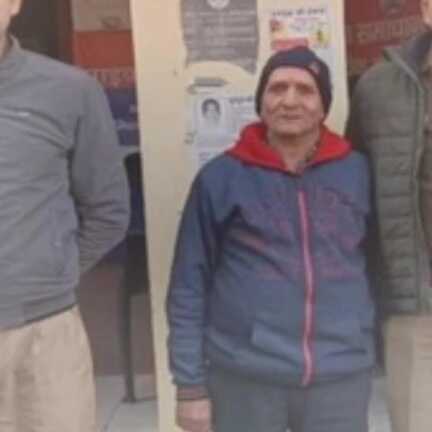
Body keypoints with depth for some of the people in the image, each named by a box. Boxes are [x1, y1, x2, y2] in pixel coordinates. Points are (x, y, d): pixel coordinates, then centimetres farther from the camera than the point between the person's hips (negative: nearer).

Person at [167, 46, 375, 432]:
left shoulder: (358, 171, 4)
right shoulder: (221, 177, -3)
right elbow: (188, 286, -1)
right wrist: (190, 385, -2)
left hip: (342, 376, 2)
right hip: (246, 377, -1)